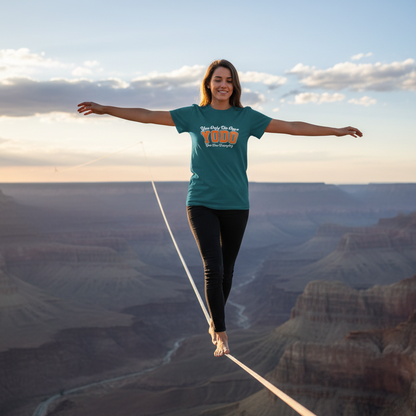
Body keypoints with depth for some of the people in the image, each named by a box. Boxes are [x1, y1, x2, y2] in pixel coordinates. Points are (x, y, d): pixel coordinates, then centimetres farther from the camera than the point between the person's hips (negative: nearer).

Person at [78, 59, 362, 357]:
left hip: (236, 204, 2)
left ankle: (214, 323, 32)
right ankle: (221, 335, -3)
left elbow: (292, 127, 5)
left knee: (227, 270, 10)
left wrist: (336, 131, 4)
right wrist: (105, 109, 0)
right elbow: (147, 116, 3)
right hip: (201, 203, -1)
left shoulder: (246, 117, 5)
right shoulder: (193, 115, 4)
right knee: (213, 268, -11)